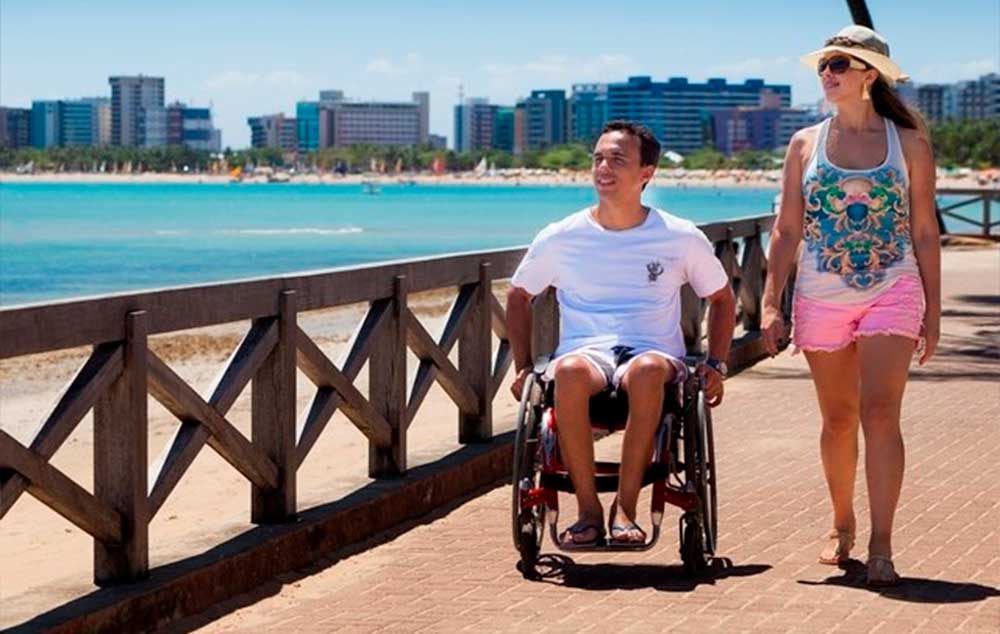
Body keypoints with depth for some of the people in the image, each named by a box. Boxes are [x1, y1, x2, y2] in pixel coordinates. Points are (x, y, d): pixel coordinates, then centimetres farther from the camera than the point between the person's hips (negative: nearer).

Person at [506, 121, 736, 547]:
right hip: (585, 351, 1)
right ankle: (589, 510, -28)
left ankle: (625, 508, -31)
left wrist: (716, 364, 8)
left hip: (654, 354, -1)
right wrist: (523, 367, 11)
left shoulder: (681, 238, 7)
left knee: (647, 370, -40)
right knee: (570, 371, -38)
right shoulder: (560, 239, 7)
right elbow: (519, 296, 21)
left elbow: (722, 297, 21)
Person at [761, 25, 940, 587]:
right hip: (821, 297, 2)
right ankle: (842, 526, 27)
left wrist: (933, 312, 4)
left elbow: (925, 233, 5)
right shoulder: (806, 145, 6)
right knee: (839, 419, 10)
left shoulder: (910, 144, 2)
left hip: (893, 292, -2)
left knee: (880, 413, -13)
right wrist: (771, 304, -1)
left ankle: (881, 546, -12)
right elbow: (787, 230, 6)